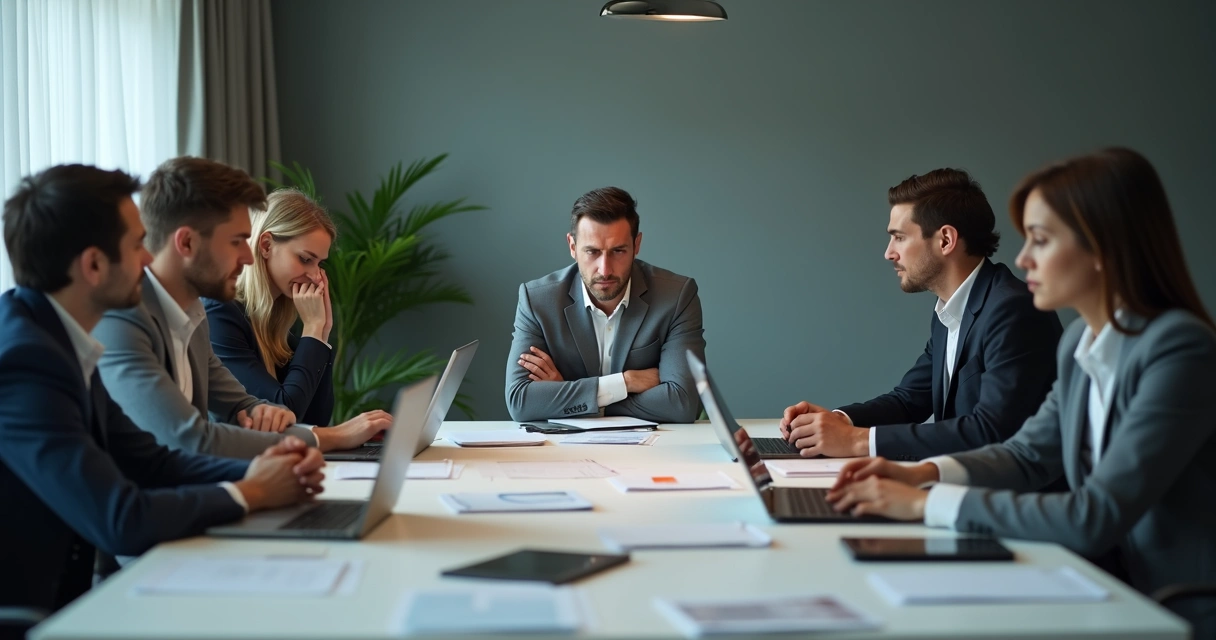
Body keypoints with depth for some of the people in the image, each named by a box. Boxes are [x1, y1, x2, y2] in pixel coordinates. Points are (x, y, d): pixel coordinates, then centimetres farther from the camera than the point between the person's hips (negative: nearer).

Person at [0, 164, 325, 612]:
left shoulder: (53, 335, 3)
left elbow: (147, 460, 8)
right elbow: (121, 521, -28)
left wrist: (255, 471, -9)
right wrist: (249, 493, -13)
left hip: (57, 598, 8)